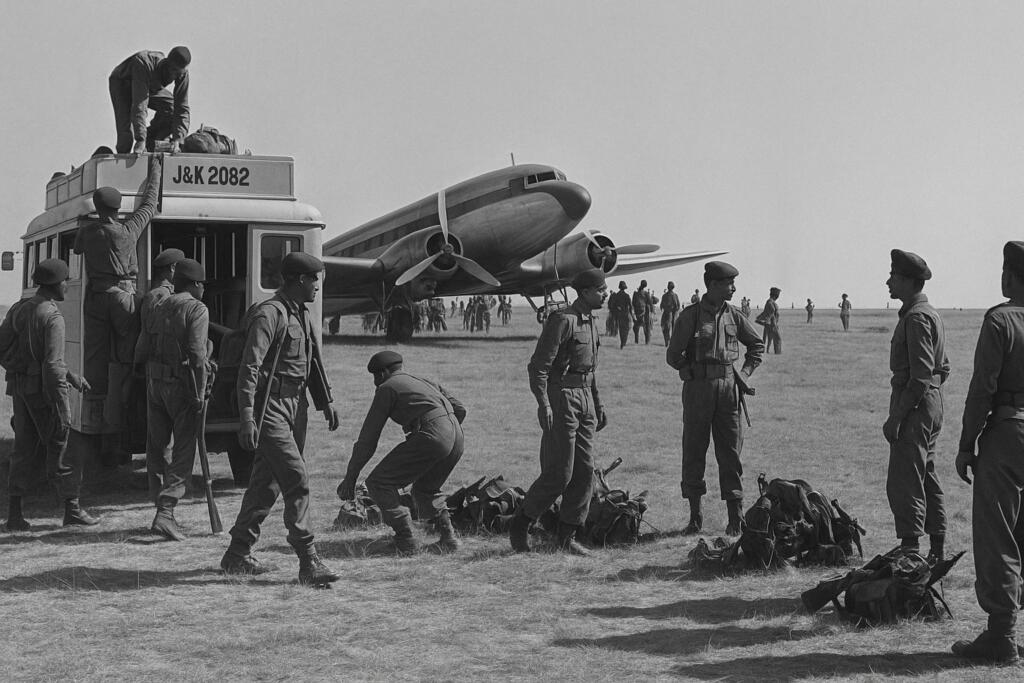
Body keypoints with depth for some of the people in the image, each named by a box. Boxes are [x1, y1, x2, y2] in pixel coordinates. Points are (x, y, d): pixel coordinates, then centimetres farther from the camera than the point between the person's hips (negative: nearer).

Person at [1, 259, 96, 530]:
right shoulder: (52, 317, -17)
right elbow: (53, 365, -22)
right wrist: (61, 410, -19)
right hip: (43, 388, -8)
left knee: (23, 449, 12)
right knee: (61, 447, 3)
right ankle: (72, 510, 11)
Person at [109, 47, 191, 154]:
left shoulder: (181, 73, -28)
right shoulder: (144, 65, -43)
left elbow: (182, 108, -25)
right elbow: (139, 105, -47)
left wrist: (177, 139, -37)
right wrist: (140, 139, -51)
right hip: (121, 84, -5)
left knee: (173, 107, -18)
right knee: (126, 130, -19)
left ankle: (151, 145, -4)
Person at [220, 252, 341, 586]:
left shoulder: (301, 315, 16)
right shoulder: (268, 314, -15)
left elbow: (313, 361, 27)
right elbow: (249, 368, -20)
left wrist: (326, 402, 26)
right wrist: (247, 418, -26)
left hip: (294, 408, 10)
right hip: (271, 408, -10)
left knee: (267, 483, 13)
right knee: (297, 480, -13)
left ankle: (237, 555, 23)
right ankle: (309, 563, -11)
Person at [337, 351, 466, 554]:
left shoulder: (387, 387, 11)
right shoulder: (426, 382, 31)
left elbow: (368, 438, 9)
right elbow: (459, 409, 23)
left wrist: (350, 477, 12)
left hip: (431, 436, -8)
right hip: (457, 437, 8)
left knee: (378, 483, 2)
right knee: (425, 490, 29)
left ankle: (406, 541, -4)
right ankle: (448, 538, 14)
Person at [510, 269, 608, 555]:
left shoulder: (590, 322, 14)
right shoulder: (562, 320, -13)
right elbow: (538, 365, -17)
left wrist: (598, 404, 23)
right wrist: (543, 405, -23)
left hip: (584, 399, 8)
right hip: (561, 398, -8)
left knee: (585, 472, 5)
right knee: (558, 475, -7)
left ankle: (567, 537, 12)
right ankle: (520, 525, 9)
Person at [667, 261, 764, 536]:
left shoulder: (734, 317, 7)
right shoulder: (690, 316, -3)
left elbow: (757, 346, 21)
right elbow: (672, 356, 0)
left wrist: (745, 373, 11)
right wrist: (694, 371, -5)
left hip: (728, 388, 3)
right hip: (698, 389, -3)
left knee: (730, 452, 3)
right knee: (693, 451, 2)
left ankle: (735, 518, 8)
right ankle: (695, 516, 11)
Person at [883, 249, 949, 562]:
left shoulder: (917, 318, -17)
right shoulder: (931, 314, 16)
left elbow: (921, 376, -22)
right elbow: (943, 369, 21)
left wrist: (896, 416, -21)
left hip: (915, 407, -11)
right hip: (932, 405, 11)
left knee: (903, 483, -9)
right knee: (928, 480, 14)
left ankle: (910, 550, -8)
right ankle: (937, 550, 20)